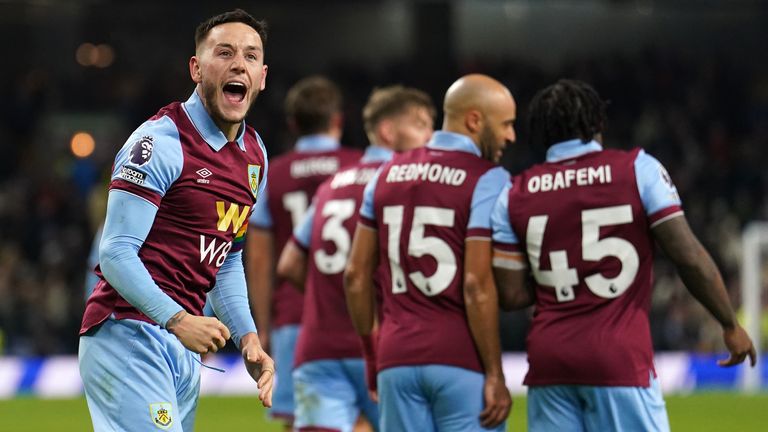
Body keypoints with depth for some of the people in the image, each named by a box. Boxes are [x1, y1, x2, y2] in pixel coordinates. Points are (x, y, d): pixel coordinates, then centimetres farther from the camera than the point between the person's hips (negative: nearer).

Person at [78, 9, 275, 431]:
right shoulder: (160, 142, -12)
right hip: (129, 333, -9)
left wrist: (247, 337, 11)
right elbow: (116, 254, -17)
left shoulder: (255, 155, 14)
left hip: (183, 348, 9)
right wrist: (178, 320, -26)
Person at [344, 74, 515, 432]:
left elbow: (356, 275, 12)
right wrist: (495, 375, -11)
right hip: (461, 361, -5)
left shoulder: (388, 174, 13)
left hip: (397, 359, 6)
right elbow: (477, 285, -14)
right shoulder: (487, 180, -7)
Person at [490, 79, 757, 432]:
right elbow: (689, 257, -4)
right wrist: (730, 325, 7)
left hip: (548, 361, 3)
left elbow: (511, 295, 5)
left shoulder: (516, 194, 7)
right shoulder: (638, 169, 0)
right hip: (619, 361, -3)